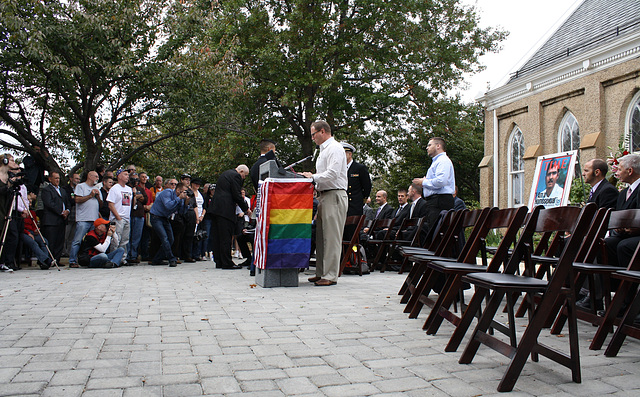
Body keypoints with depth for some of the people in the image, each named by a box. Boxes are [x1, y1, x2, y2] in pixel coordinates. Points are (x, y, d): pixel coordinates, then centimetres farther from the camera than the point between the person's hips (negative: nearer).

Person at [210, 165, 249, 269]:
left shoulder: (225, 174, 23)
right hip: (225, 210, -10)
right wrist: (246, 209, -2)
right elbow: (237, 195, -12)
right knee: (226, 237, -8)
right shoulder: (235, 176, -7)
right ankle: (227, 263, -7)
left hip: (216, 208, 10)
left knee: (218, 237, 9)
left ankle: (219, 262, 13)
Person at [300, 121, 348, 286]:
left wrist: (313, 177, -11)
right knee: (321, 237, 11)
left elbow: (333, 173, -20)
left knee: (331, 237, -9)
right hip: (325, 196, 10)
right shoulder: (324, 150, 23)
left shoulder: (335, 148, -8)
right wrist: (312, 178, 11)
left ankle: (331, 276, -6)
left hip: (334, 196, -10)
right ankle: (321, 273, 17)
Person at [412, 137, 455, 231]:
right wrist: (423, 182, 14)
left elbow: (441, 181, -22)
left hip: (440, 201, -11)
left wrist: (424, 182, -9)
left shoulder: (443, 160, -7)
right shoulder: (436, 162, 27)